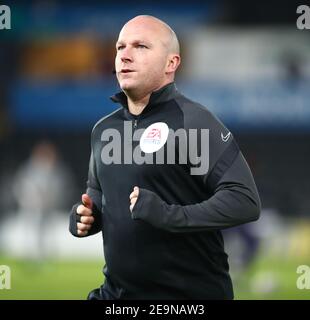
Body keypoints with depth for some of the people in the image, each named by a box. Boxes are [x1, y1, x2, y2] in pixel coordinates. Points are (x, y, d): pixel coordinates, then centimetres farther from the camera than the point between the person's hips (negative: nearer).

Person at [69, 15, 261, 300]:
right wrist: (85, 216, 5)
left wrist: (169, 215, -27)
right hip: (116, 290, 6)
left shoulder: (192, 121, -11)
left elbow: (245, 201, -19)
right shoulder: (103, 129, 10)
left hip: (189, 294, -6)